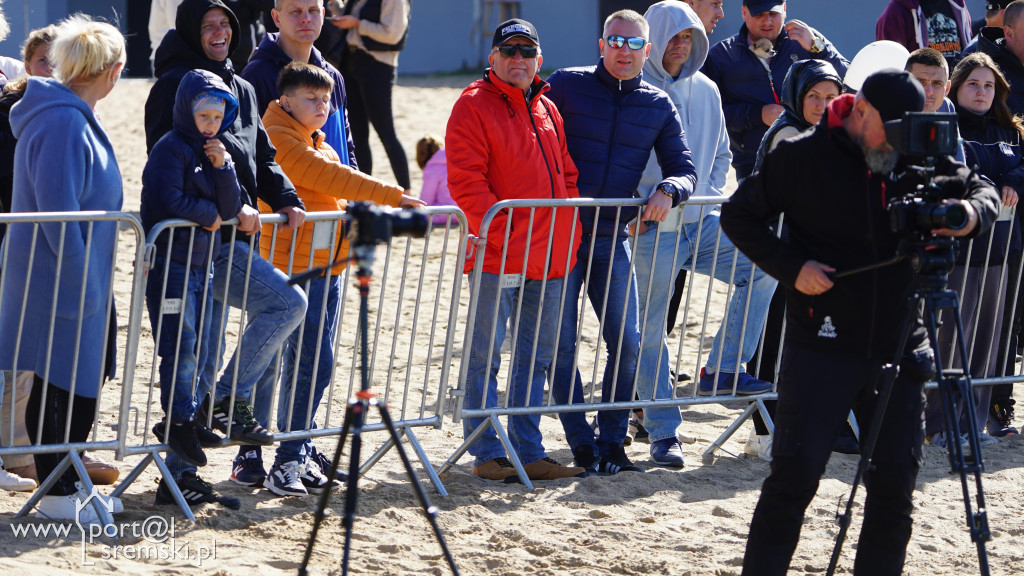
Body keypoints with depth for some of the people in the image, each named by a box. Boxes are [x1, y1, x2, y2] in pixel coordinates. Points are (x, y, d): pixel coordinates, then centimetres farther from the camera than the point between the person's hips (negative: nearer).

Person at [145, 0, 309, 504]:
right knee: (287, 301, -18)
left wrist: (285, 199, 4)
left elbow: (261, 155, 22)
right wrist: (232, 206, -22)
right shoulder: (175, 84, -8)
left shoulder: (241, 89, 19)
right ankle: (230, 401, -9)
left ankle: (180, 474, 11)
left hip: (225, 237, 9)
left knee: (201, 360, 8)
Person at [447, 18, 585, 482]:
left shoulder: (547, 109, 17)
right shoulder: (474, 105, -5)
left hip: (550, 259, 7)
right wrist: (503, 233, -19)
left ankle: (529, 452, 16)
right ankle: (487, 453, 3)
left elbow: (566, 175, 21)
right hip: (495, 255, -7)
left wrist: (570, 233, 8)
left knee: (536, 356, 10)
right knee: (485, 355, -2)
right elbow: (466, 181, -12)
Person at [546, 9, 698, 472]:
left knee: (626, 342, -1)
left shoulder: (658, 106, 8)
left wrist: (667, 191, -14)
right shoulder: (566, 85, -1)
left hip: (612, 239, 3)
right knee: (561, 343, -1)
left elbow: (685, 170, 8)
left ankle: (611, 441, 12)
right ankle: (581, 443, 9)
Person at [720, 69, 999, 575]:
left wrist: (974, 213, -10)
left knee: (896, 481, 4)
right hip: (822, 347, -4)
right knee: (795, 474, -8)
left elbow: (982, 189, 15)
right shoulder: (802, 158, -6)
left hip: (898, 351, 4)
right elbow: (739, 216, 1)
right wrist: (791, 267, -12)